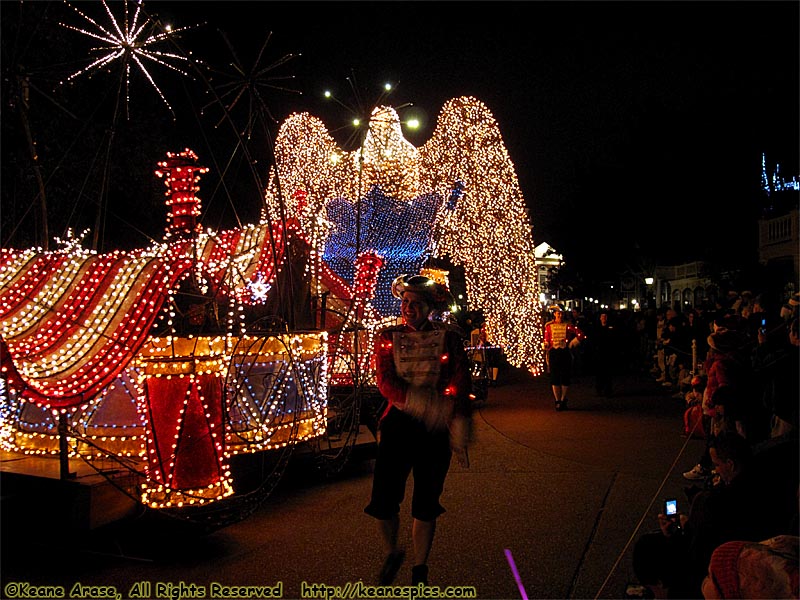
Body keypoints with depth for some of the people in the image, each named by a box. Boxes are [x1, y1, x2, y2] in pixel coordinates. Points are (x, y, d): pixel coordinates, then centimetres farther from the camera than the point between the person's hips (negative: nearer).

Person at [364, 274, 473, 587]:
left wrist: (459, 436, -11)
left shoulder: (449, 338, 1)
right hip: (397, 426, 1)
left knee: (425, 504, 8)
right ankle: (392, 553, 28)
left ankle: (419, 570, 28)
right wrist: (429, 404, -22)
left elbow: (461, 388, -3)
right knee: (382, 502, -2)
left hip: (436, 431, -1)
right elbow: (386, 383, -8)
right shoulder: (388, 337, 3)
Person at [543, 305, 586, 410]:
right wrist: (546, 345, -13)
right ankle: (557, 401, 10)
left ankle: (563, 400, 19)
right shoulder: (549, 326, 5)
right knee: (554, 378, 0)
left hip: (565, 353, 0)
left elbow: (581, 335, -3)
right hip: (553, 353, 0)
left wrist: (571, 343, -7)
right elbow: (547, 340, 8)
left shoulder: (568, 326, 2)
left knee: (566, 378, 3)